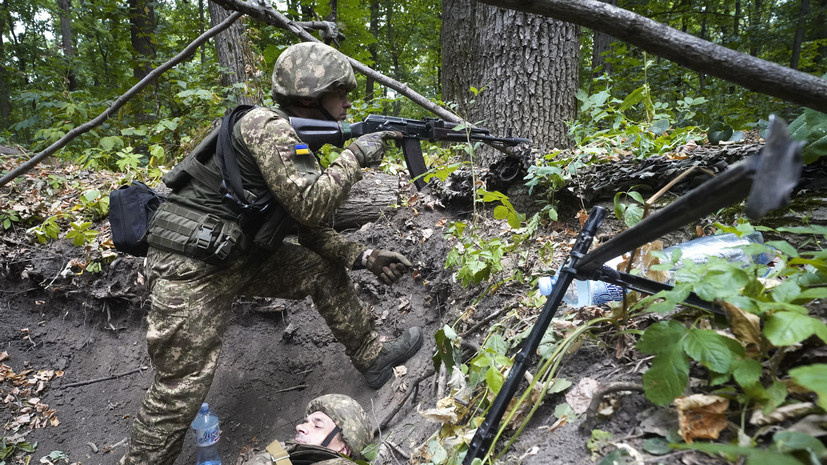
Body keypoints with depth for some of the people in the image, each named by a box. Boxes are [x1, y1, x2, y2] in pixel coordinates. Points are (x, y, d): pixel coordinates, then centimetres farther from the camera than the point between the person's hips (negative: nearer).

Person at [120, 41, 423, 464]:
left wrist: (363, 256, 3)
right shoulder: (268, 126, -15)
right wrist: (355, 155, -13)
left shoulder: (299, 145, 12)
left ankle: (373, 357, 25)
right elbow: (309, 205, -25)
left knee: (325, 271, 11)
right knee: (180, 390, -6)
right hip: (192, 268, -9)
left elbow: (310, 230, 13)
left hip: (239, 256, 9)